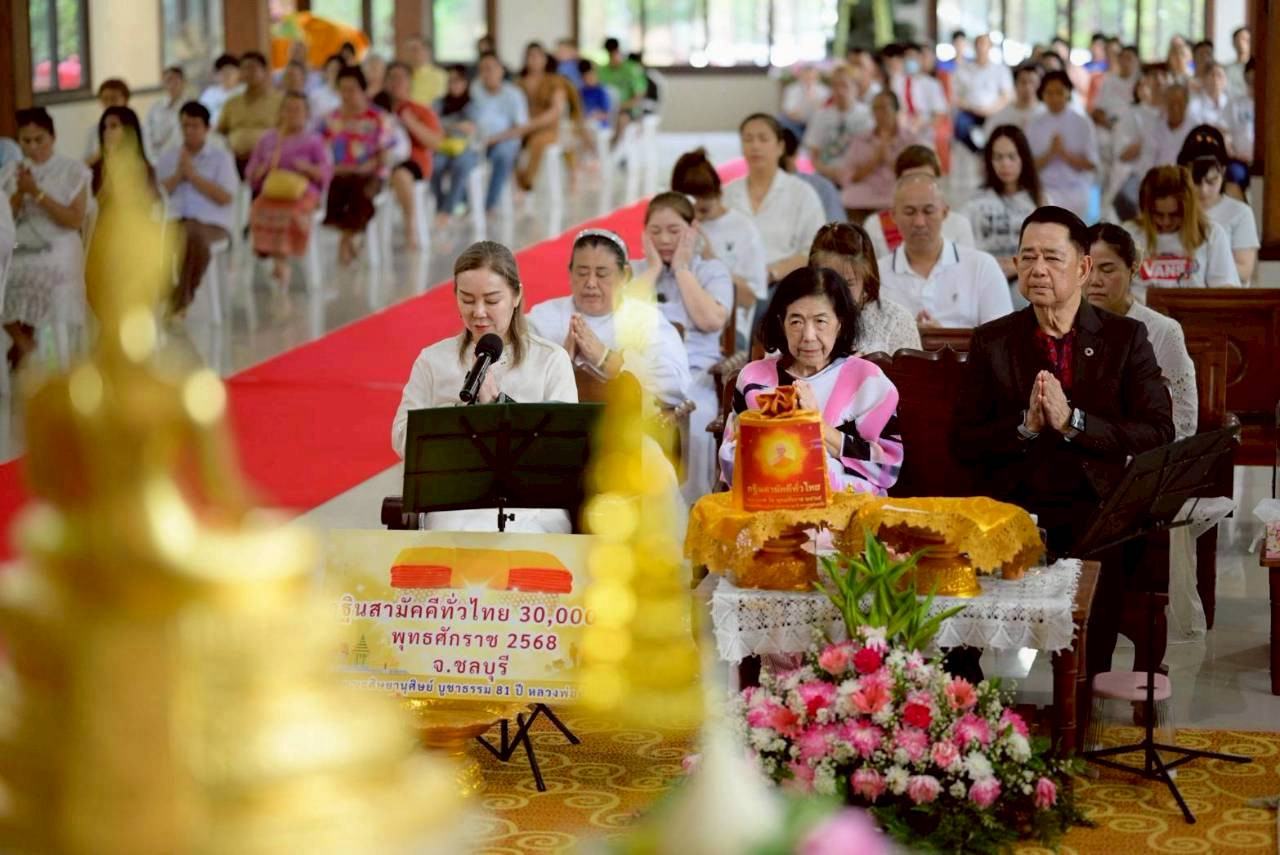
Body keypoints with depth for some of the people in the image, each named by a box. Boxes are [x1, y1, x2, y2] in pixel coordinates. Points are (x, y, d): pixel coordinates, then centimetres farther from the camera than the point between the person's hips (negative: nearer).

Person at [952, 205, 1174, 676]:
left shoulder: (1126, 337, 9)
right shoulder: (991, 342, 13)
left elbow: (1159, 434, 0)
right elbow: (963, 442, 8)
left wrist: (1073, 422, -13)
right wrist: (1025, 425, -11)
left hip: (1097, 507, -1)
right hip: (1013, 508, 1)